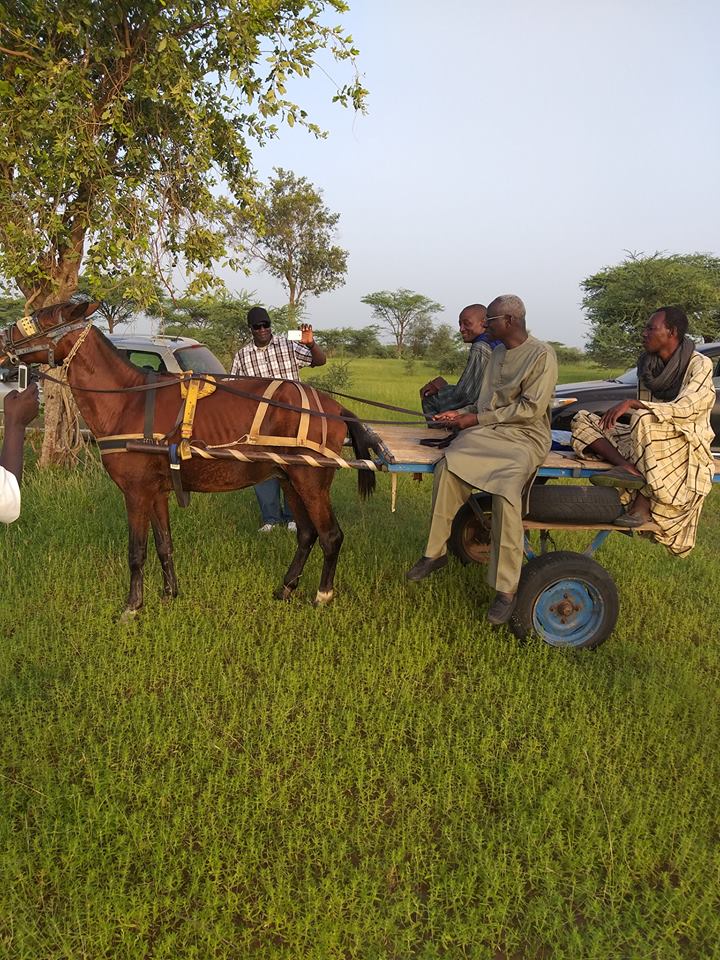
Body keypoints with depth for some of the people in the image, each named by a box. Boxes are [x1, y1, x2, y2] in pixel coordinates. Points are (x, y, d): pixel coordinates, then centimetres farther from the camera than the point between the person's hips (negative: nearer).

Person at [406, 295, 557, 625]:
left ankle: (506, 589, -23)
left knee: (506, 492, -31)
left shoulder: (542, 355, -6)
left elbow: (531, 408, -13)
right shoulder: (498, 353, 18)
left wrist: (477, 419, -12)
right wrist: (462, 413, 7)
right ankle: (435, 552, -11)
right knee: (448, 467, -23)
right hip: (487, 431, 6)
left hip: (526, 437, -6)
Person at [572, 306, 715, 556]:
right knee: (582, 420, -6)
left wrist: (632, 404, -32)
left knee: (645, 419, -39)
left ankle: (644, 501, -30)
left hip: (684, 445, -7)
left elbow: (685, 408, -24)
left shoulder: (700, 365, -9)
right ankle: (627, 467, -30)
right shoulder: (648, 365, 10)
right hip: (648, 440, 7)